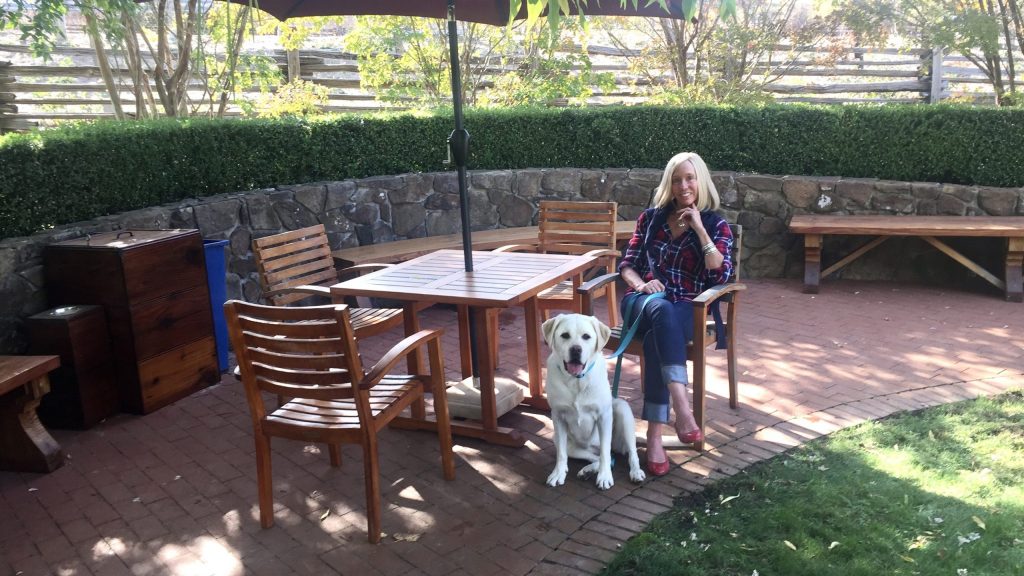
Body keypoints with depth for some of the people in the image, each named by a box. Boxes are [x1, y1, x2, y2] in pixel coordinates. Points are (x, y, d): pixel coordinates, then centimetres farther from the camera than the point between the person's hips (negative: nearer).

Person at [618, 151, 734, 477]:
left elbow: (720, 275, -7)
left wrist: (699, 228, -9)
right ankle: (681, 406, -54)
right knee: (662, 309, -39)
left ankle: (655, 436, -42)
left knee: (657, 339, -38)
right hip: (644, 301, 1)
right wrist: (641, 284, -11)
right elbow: (627, 264, 12)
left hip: (687, 309, -1)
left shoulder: (716, 225, 9)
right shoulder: (651, 218, 15)